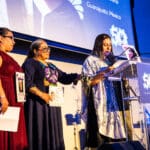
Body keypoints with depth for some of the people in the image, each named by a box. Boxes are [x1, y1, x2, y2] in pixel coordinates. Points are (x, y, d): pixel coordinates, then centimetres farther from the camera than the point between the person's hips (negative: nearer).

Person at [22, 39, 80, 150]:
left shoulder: (51, 66, 23)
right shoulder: (30, 63, -1)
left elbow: (65, 78, 17)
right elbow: (27, 83, -13)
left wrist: (82, 76, 3)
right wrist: (42, 95, -22)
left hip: (52, 104, 7)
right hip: (38, 104, -7)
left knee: (53, 136, 6)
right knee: (40, 136, -8)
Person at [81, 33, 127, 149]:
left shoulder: (111, 61, 22)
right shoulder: (91, 60, 4)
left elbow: (117, 79, 20)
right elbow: (88, 81, -8)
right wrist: (105, 72, -16)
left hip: (113, 101, 6)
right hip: (99, 103, -6)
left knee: (113, 130, -1)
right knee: (100, 139, -11)